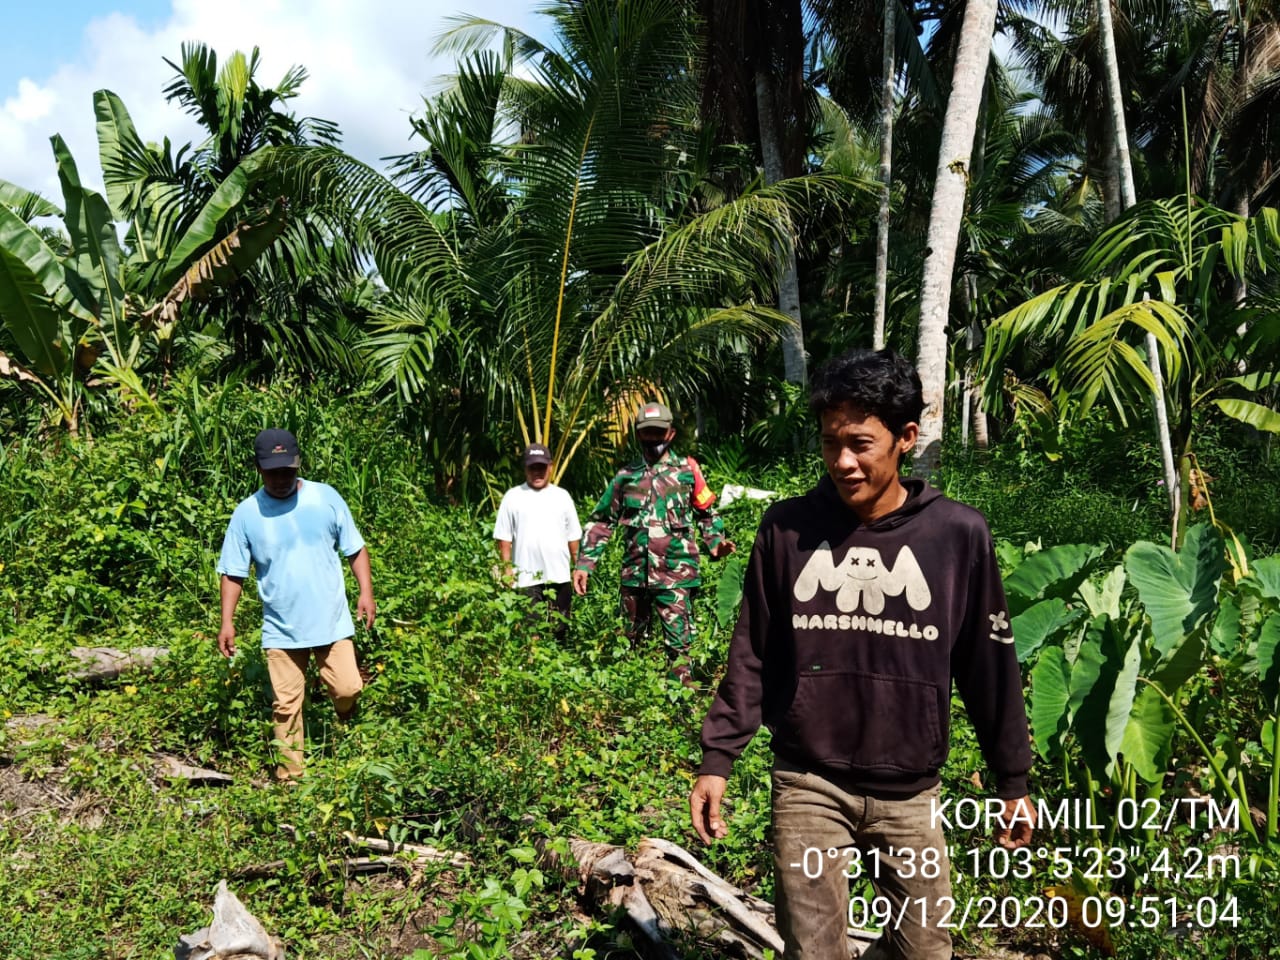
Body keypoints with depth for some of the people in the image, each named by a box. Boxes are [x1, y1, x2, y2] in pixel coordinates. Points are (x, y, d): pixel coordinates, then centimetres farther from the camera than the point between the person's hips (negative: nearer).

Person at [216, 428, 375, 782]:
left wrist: (366, 591, -7)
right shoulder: (246, 513, -3)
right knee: (286, 705, 6)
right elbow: (233, 573, 2)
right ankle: (290, 775, 21)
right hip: (280, 628, 0)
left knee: (347, 690, -3)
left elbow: (355, 548, 3)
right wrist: (227, 621, -5)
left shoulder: (326, 497, -3)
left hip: (332, 620, 0)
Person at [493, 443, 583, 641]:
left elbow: (573, 536, 13)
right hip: (526, 578, -2)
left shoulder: (562, 496, 10)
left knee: (559, 628, 9)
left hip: (559, 576, 2)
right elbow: (504, 537, 3)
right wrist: (507, 568, -4)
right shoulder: (513, 497, 3)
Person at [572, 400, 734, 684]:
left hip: (675, 574, -3)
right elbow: (601, 521, 10)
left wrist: (715, 543, -6)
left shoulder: (687, 471, 4)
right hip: (635, 574, 3)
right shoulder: (626, 476, 8)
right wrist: (584, 563, 2)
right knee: (631, 643, 15)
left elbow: (707, 513, 12)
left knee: (679, 644, -4)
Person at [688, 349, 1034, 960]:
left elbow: (988, 665, 2)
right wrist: (717, 758, -2)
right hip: (808, 786, 0)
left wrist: (1012, 780, 7)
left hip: (910, 794, 1)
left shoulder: (958, 534, -5)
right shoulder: (787, 528, -4)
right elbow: (751, 656, 1)